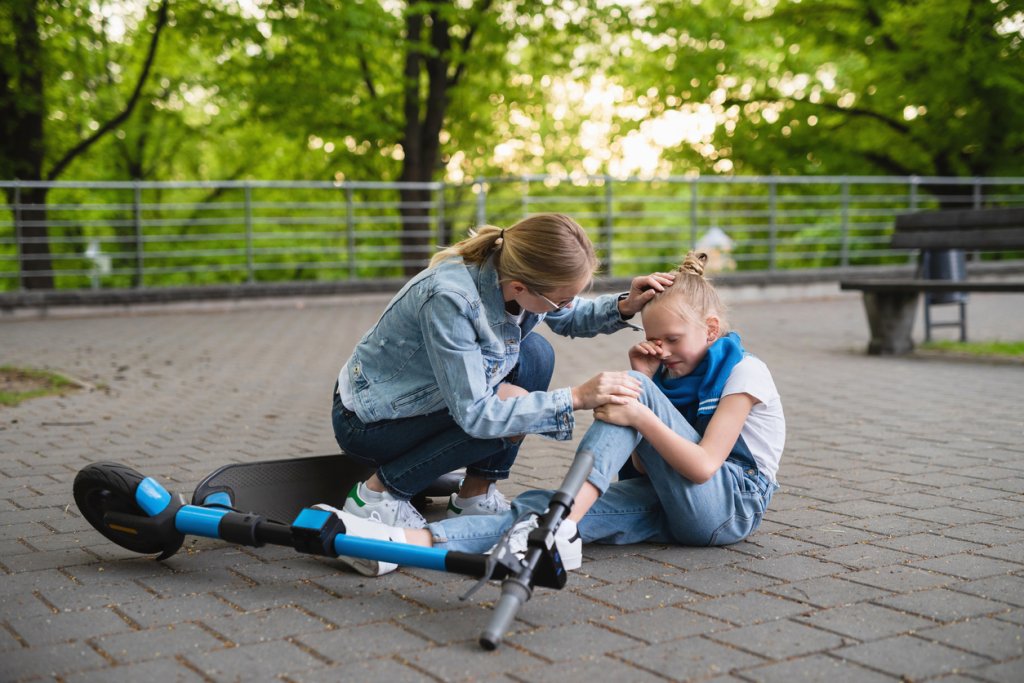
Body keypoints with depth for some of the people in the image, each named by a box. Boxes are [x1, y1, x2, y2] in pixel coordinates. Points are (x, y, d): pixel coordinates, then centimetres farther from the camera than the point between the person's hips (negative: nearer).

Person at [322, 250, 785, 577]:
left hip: (735, 502, -6)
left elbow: (703, 465, -18)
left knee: (636, 390, -23)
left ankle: (559, 525, -40)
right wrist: (642, 380, -4)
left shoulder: (745, 372, -4)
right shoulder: (671, 373, 16)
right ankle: (405, 541, -42)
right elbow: (642, 464, 4)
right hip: (669, 505, 6)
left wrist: (640, 413, -28)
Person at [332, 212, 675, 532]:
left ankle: (475, 496, 2)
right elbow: (473, 413, -32)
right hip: (368, 424, -8)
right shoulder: (449, 298, -36)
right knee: (510, 407, -23)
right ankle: (379, 492, -10)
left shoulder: (510, 276, -14)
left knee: (535, 354, -5)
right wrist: (576, 397, -34)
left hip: (420, 398, 8)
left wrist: (624, 307, -13)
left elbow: (570, 318, 7)